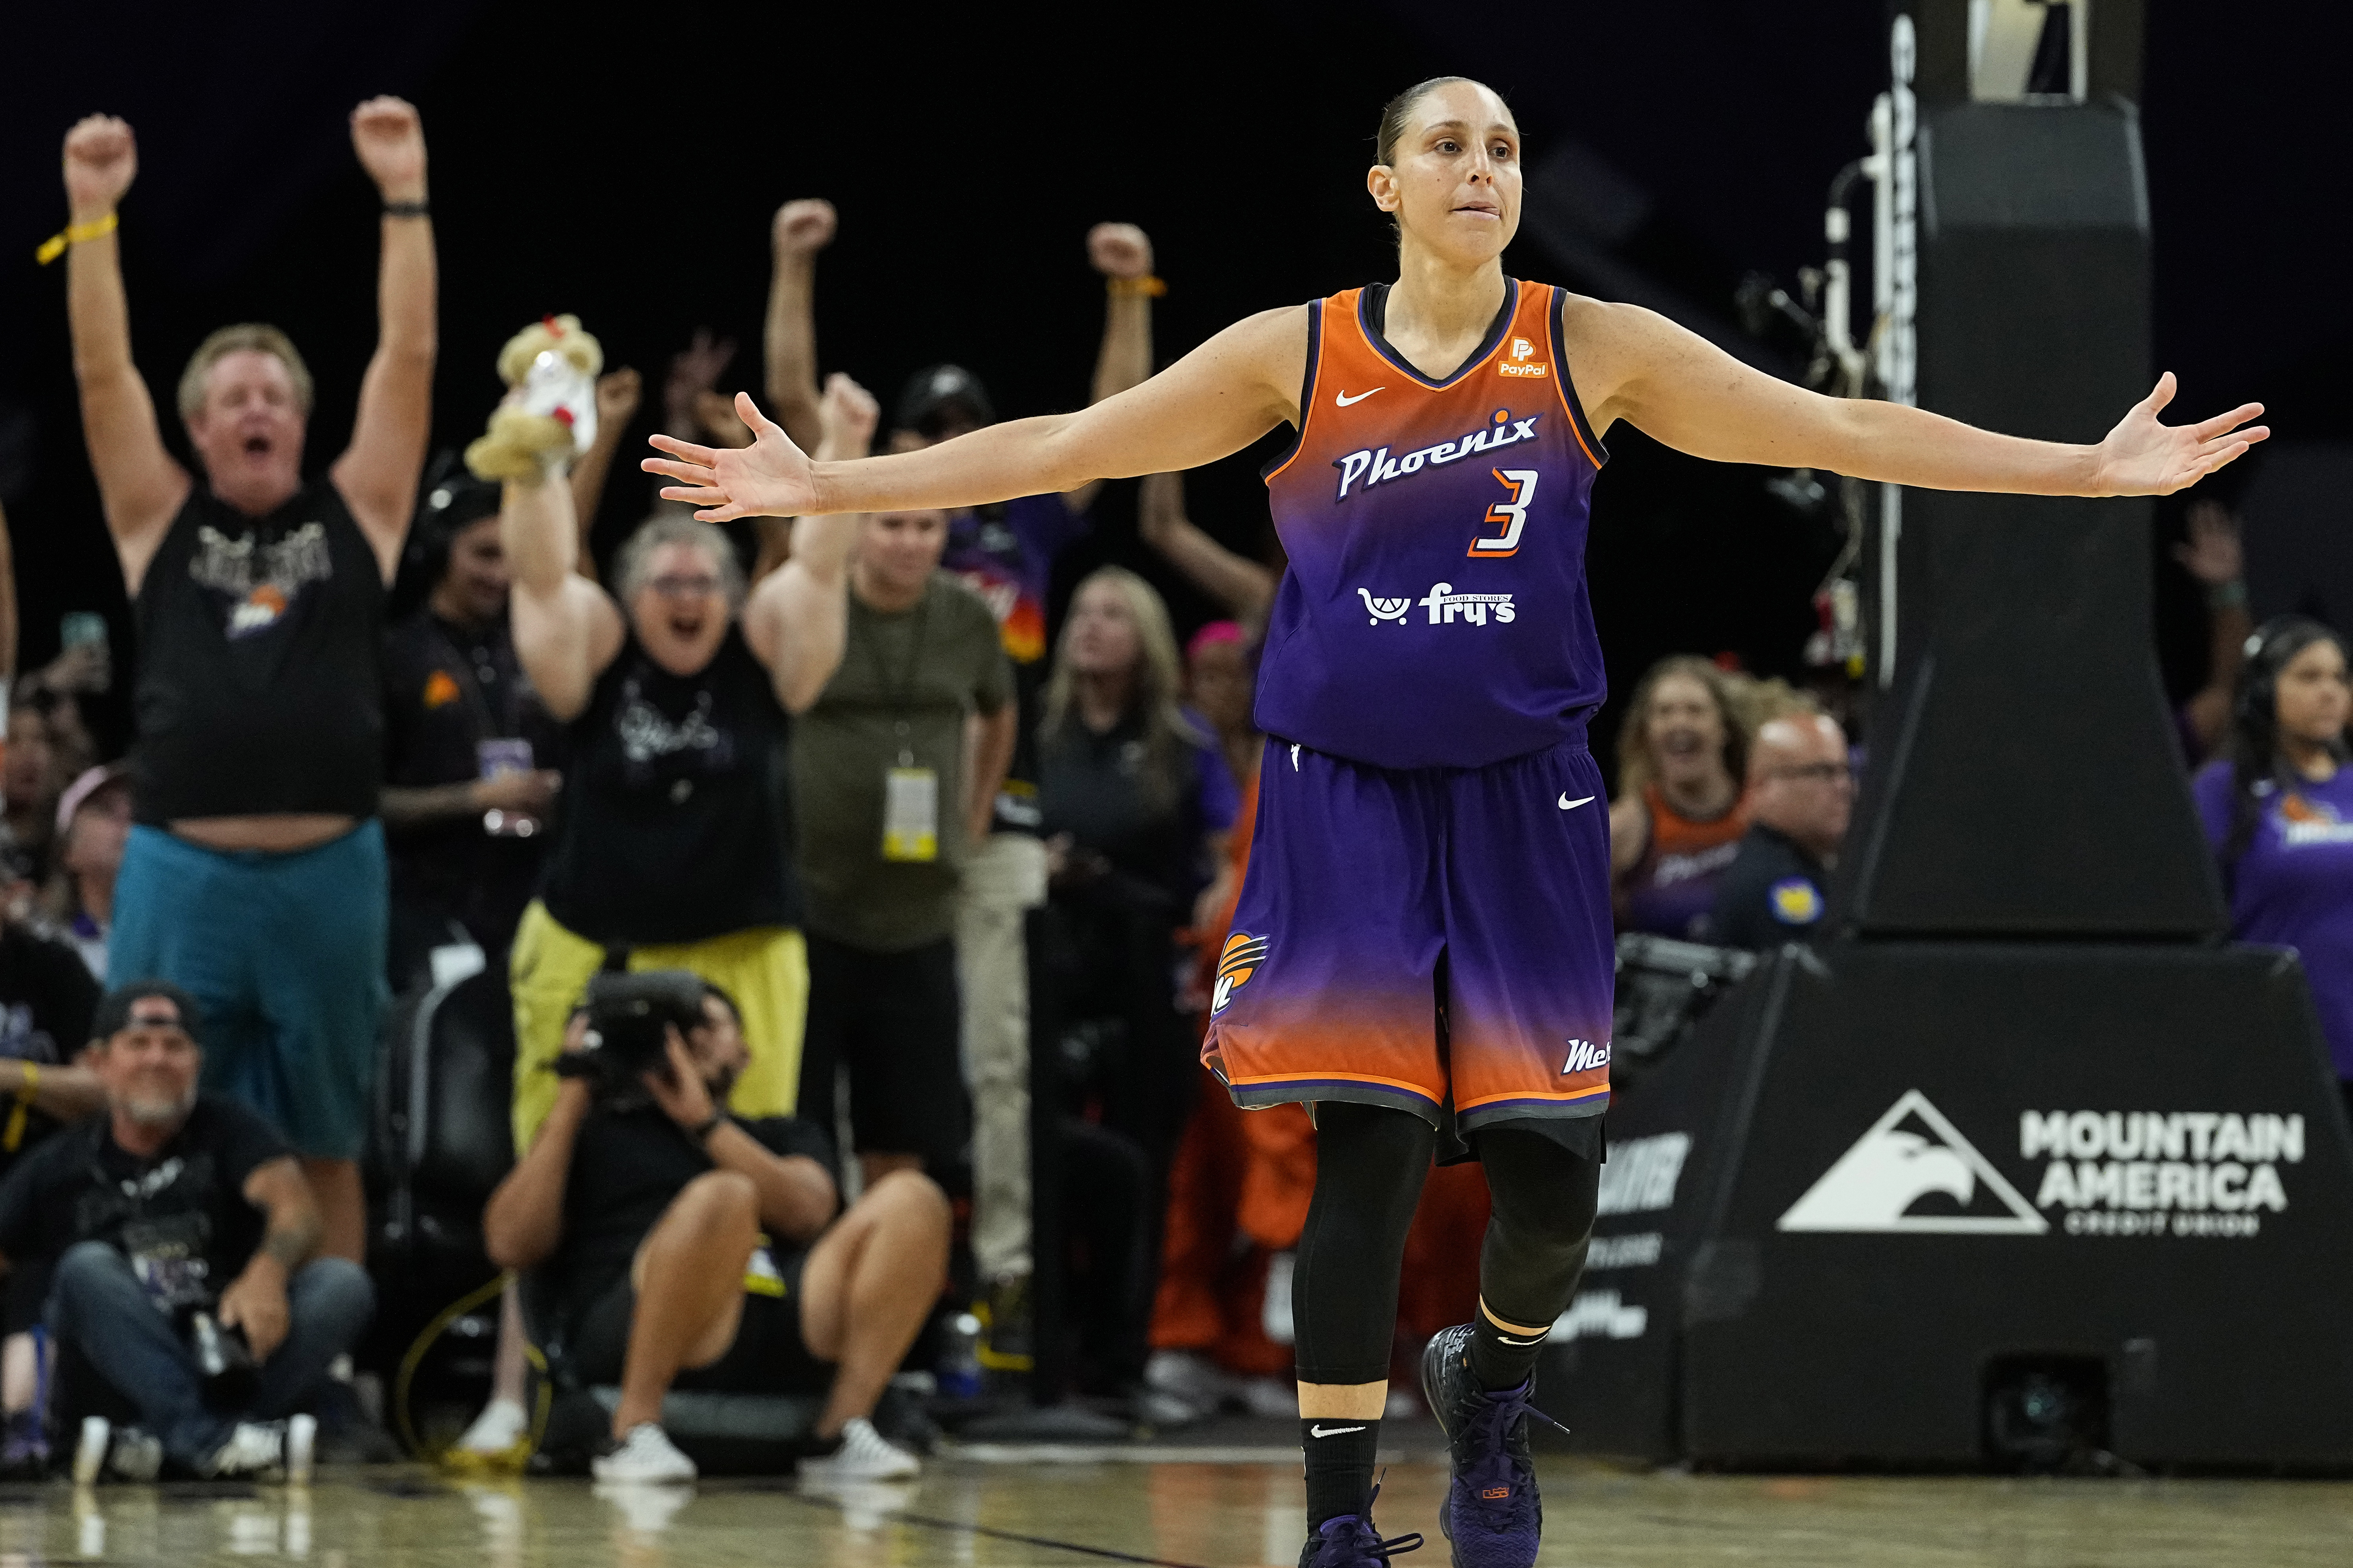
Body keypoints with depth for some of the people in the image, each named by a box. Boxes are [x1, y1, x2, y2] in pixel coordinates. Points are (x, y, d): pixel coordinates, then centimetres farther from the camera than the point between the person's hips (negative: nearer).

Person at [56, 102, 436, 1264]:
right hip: (182, 877, 0)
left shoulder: (358, 515, 8)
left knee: (326, 1146, 10)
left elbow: (408, 355, 2)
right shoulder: (160, 522, 7)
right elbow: (102, 370, 1)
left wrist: (403, 196, -4)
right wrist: (94, 212, -8)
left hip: (329, 875, 0)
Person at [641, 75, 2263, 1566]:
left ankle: (1494, 1382, 32)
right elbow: (1060, 447, 1)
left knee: (1551, 1171, -2)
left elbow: (1840, 430, 0)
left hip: (1524, 800, 1)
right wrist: (823, 488, -3)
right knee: (1366, 1157, -10)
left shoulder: (1595, 348, 0)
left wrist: (2094, 468, -5)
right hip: (1348, 801, -1)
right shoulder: (1294, 356, -1)